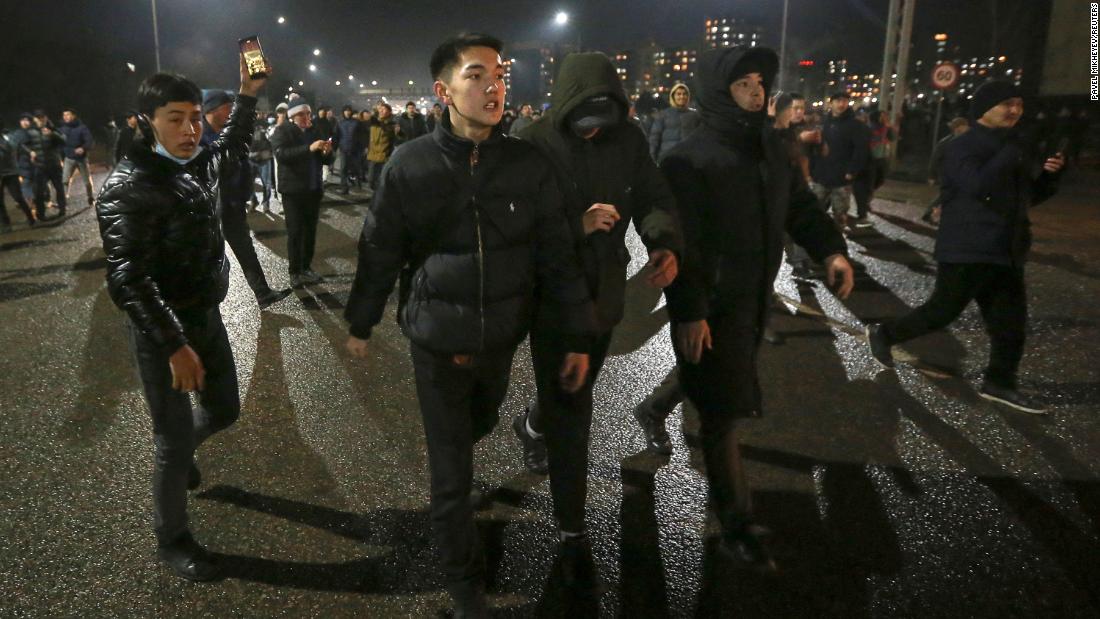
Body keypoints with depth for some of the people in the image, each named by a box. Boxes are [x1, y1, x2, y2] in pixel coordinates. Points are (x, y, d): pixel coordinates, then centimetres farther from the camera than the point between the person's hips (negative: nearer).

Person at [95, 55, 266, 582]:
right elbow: (127, 278, -26)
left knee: (224, 410, 19)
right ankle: (171, 540, 24)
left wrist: (248, 93, 18)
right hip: (162, 332, -7)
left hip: (208, 317, 7)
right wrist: (175, 345, -30)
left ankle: (177, 453, 52)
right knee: (175, 439, 3)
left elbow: (235, 146, 26)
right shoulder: (128, 187, -21)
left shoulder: (196, 164, 2)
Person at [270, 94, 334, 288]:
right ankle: (294, 272, 2)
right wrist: (309, 148, -30)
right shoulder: (283, 131, -3)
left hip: (314, 189, 5)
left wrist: (327, 152, -11)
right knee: (295, 232, -5)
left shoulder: (314, 131, 12)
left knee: (310, 231, 9)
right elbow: (281, 154, -22)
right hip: (293, 190, -5)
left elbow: (326, 161, 13)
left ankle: (307, 268, 19)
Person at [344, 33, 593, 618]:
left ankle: (451, 451, 63)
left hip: (502, 336, 3)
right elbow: (378, 252, -1)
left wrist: (578, 337, -3)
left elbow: (557, 255, -4)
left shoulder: (528, 164, -7)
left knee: (479, 425, 27)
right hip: (437, 339, -2)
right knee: (450, 473, 6)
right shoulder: (409, 165, -11)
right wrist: (360, 324, 7)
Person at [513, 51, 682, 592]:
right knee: (569, 412, -3)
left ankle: (532, 426, 60)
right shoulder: (534, 145, -16)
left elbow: (655, 198, -1)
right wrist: (576, 225, -34)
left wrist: (665, 244, -23)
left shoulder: (628, 139, -4)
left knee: (574, 391, 25)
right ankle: (572, 532, 12)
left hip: (605, 293, 5)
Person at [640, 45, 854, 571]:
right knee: (723, 410, -1)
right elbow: (678, 243, -20)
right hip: (710, 303, -8)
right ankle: (737, 529, 11)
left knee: (727, 395, 23)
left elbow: (801, 206, 15)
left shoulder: (772, 148, 9)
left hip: (755, 295, 8)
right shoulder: (690, 159, -15)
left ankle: (660, 406, 54)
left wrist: (831, 250, -3)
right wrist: (688, 311, -23)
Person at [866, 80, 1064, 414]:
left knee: (1011, 323, 8)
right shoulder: (964, 146, -11)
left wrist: (1050, 174, 4)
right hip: (966, 249, -8)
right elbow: (978, 185, -29)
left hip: (1006, 251, 8)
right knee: (941, 311, 0)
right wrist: (1013, 155, -22)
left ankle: (1000, 382, 20)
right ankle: (883, 333, 20)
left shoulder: (1012, 146, 15)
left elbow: (1029, 196, 22)